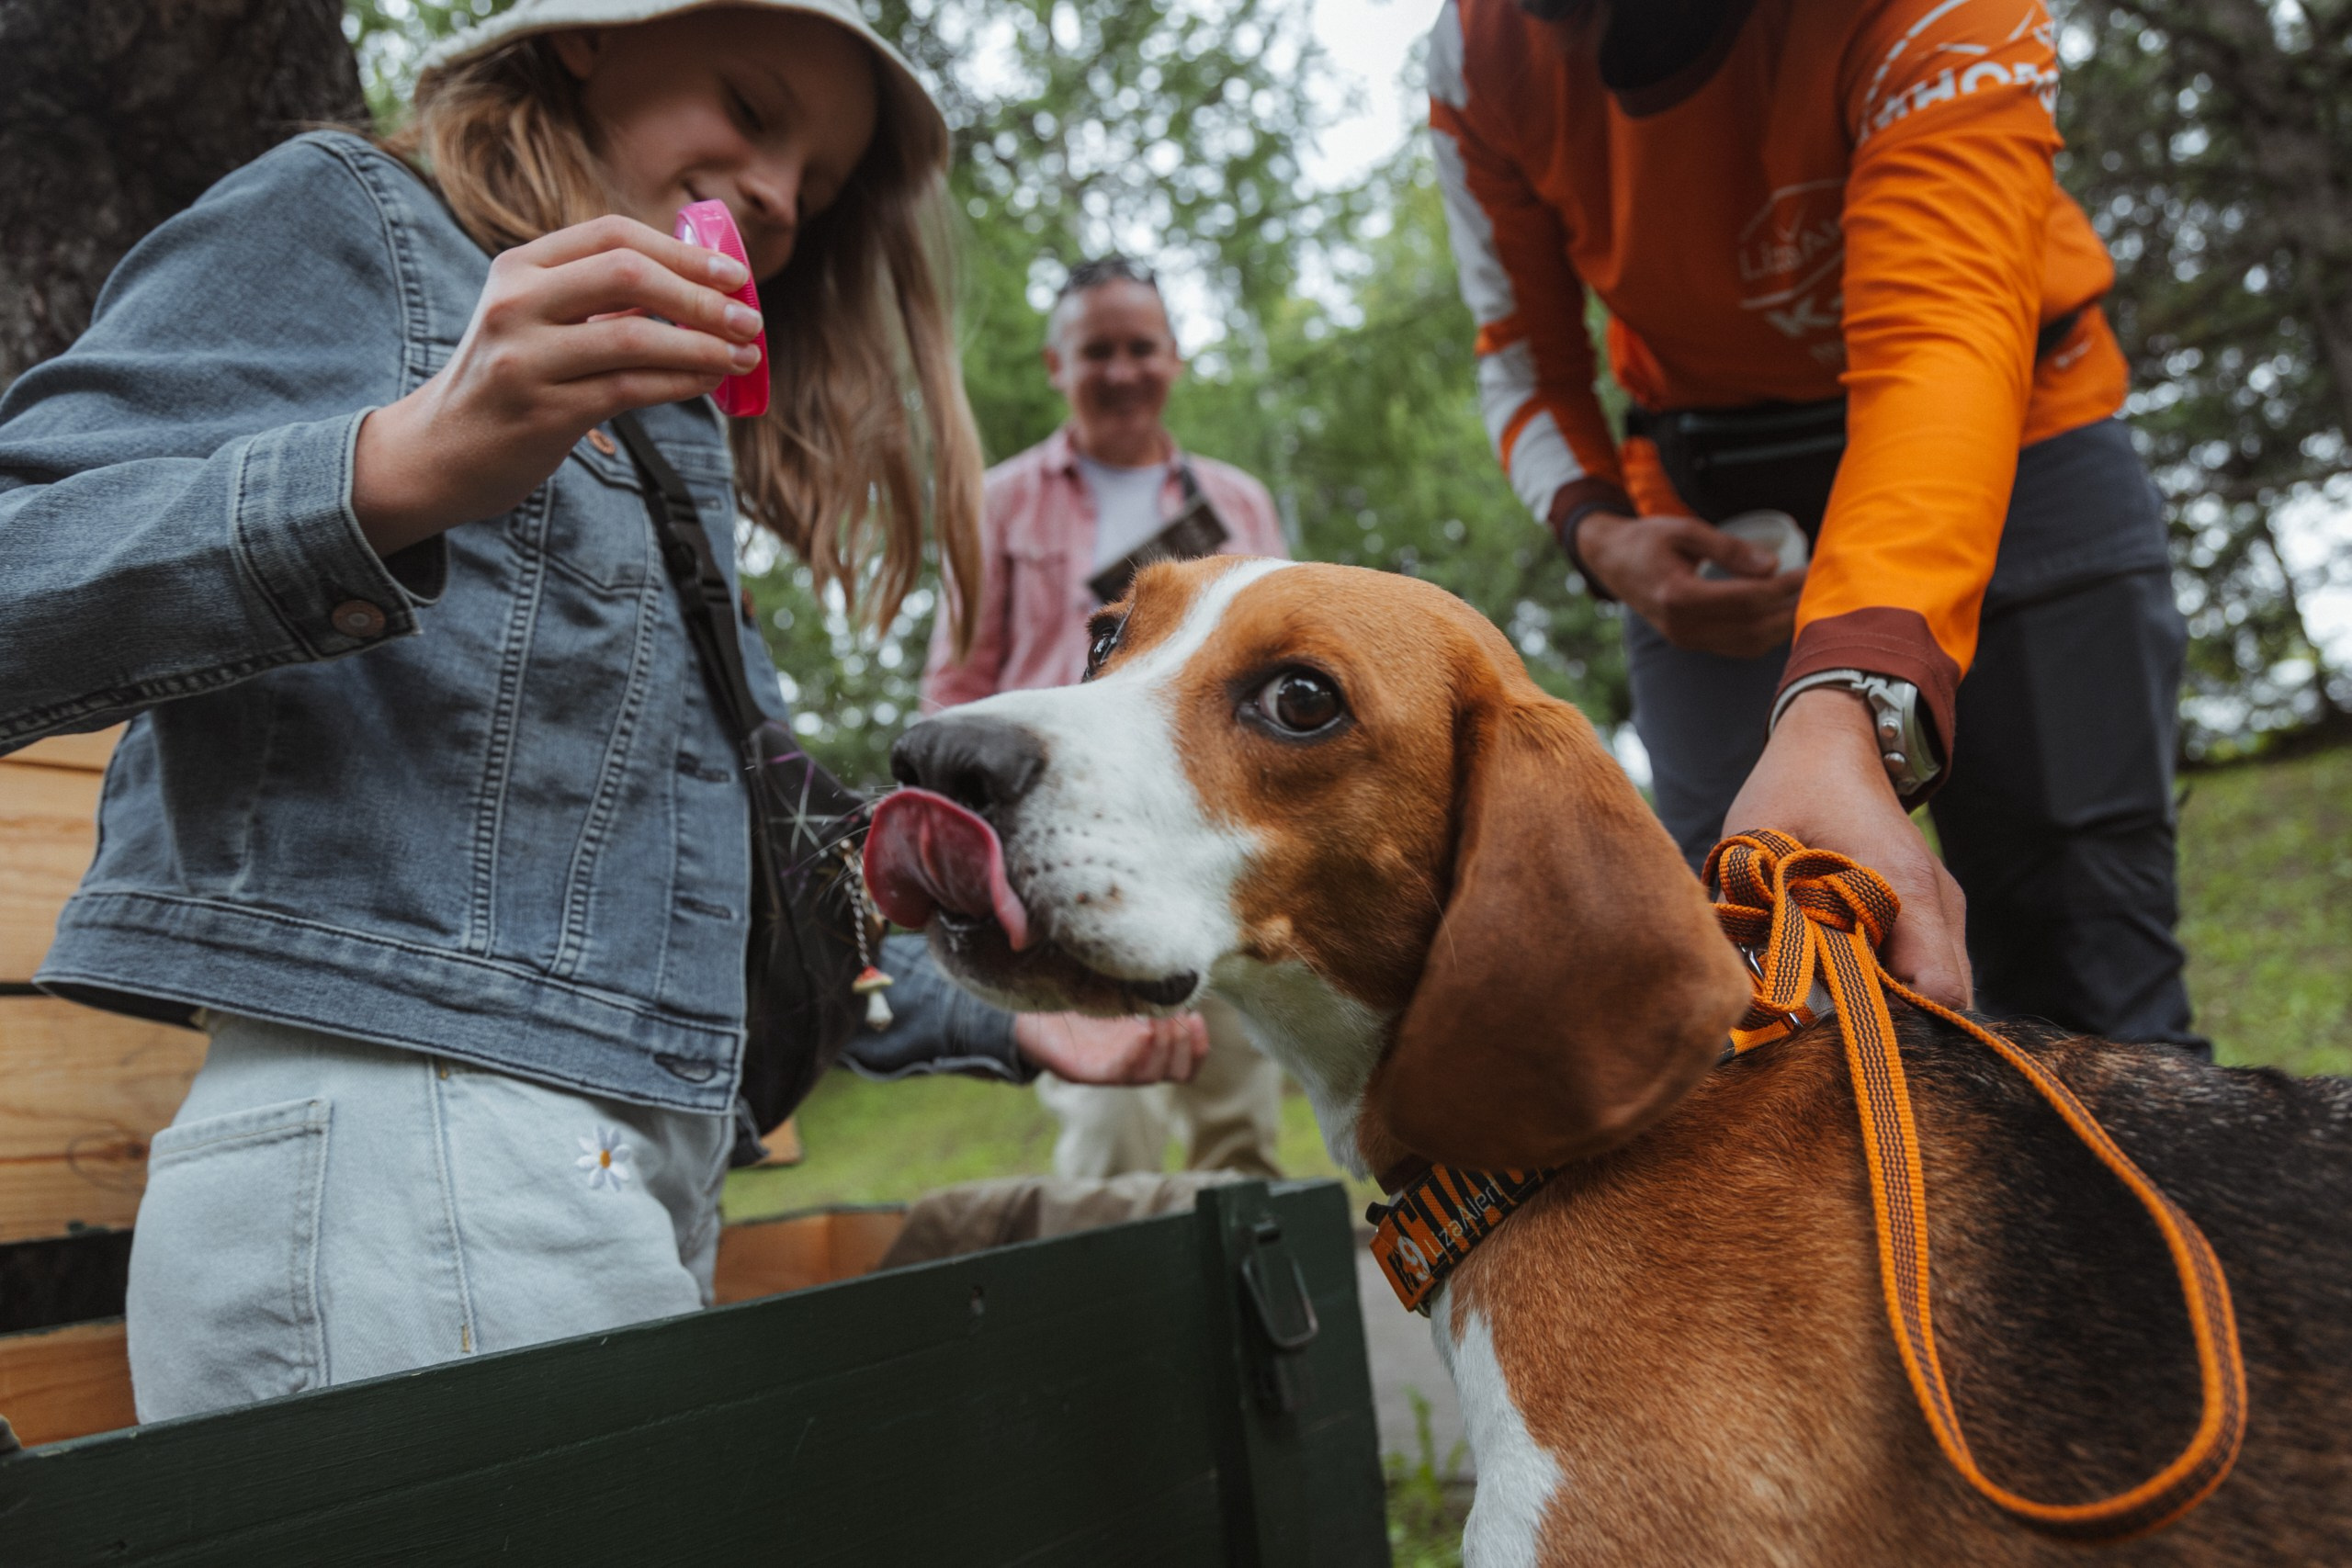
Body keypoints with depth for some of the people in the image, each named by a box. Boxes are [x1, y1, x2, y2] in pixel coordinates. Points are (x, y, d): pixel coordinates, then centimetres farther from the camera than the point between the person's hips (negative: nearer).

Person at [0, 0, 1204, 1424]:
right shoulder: (343, 223, 5)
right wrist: (399, 471, -24)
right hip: (392, 1136, -7)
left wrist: (1004, 1025, 31)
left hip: (627, 1167, 8)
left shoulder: (667, 456, 27)